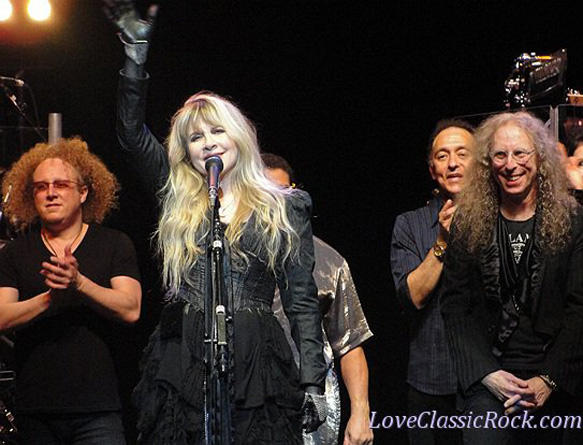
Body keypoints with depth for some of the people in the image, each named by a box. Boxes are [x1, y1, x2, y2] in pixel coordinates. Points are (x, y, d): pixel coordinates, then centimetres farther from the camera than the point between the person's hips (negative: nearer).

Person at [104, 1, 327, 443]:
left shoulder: (284, 208, 8)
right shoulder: (177, 201, 13)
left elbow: (302, 300, 6)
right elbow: (132, 133, 4)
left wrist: (313, 382, -2)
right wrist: (136, 51, -1)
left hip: (255, 365, -1)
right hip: (181, 363, 2)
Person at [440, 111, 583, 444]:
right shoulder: (469, 225, 5)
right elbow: (456, 307, 3)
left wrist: (549, 380, -12)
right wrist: (488, 374, -10)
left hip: (553, 384, 0)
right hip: (487, 378, 0)